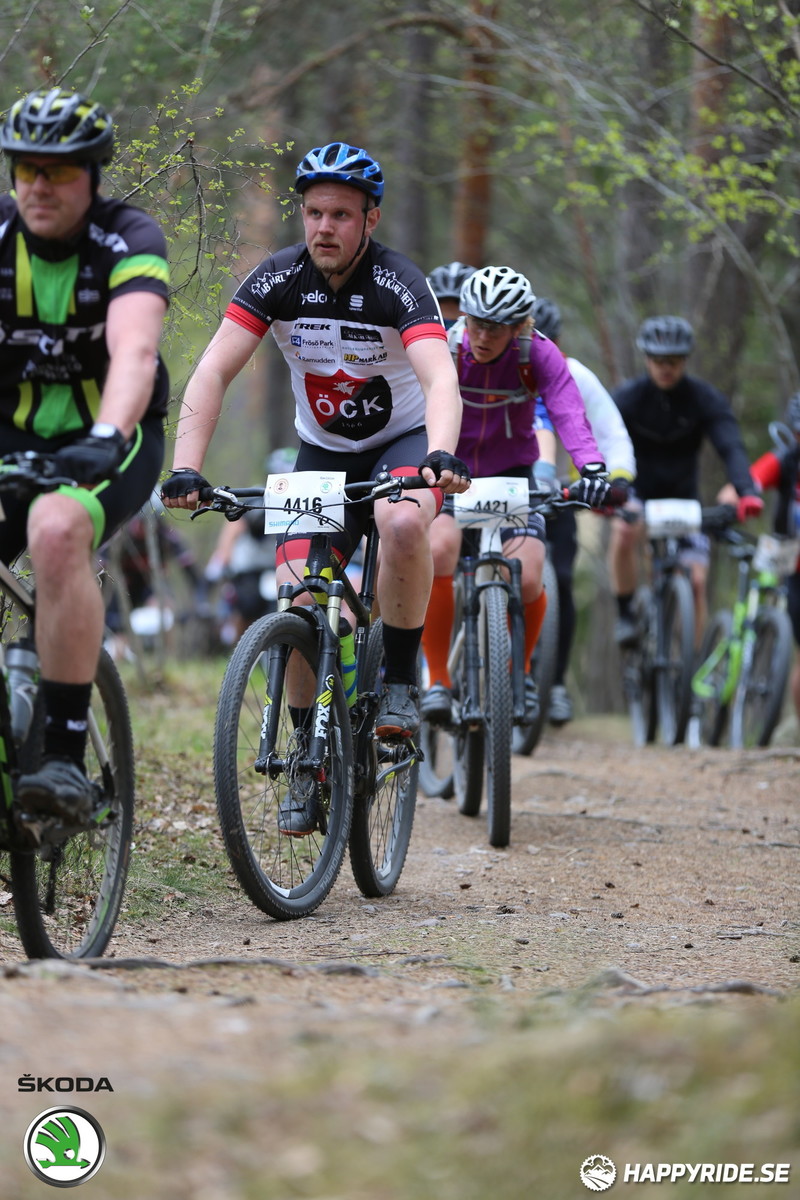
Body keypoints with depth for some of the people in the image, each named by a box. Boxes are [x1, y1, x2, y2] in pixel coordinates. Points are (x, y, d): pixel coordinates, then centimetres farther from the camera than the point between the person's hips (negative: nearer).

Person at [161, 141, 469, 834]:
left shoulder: (399, 284, -23)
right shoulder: (279, 279, -15)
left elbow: (440, 377, -38)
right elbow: (214, 372, -20)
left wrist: (441, 455, -58)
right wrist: (186, 468, -34)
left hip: (403, 441, -3)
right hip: (323, 451, 3)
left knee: (404, 523, -36)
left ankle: (400, 677, -16)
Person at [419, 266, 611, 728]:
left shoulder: (538, 355, -17)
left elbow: (569, 412, -30)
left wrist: (592, 468, -48)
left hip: (513, 476, 1)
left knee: (527, 580, -20)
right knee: (438, 552, -31)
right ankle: (438, 678, -17)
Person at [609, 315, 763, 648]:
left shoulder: (705, 399, -15)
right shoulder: (628, 398, -16)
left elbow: (731, 448, -27)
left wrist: (746, 492, -46)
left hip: (684, 499, 2)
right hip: (637, 494, -2)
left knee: (696, 582, -11)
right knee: (624, 532, -35)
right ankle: (625, 616, -16)